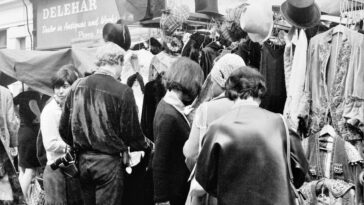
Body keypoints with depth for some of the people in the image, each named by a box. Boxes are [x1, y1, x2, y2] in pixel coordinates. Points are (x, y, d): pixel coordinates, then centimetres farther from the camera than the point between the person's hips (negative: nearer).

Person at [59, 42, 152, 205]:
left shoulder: (77, 86, 0)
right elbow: (131, 133, -10)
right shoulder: (123, 92, -15)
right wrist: (147, 146, 10)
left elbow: (64, 128, 6)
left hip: (82, 160, 5)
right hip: (108, 161, -5)